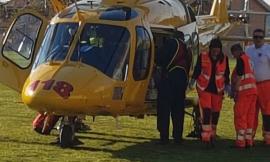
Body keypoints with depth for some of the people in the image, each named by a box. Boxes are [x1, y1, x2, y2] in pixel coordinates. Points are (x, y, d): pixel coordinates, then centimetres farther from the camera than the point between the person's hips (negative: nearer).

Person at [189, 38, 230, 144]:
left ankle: (212, 134, 25)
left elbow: (226, 74, 9)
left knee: (216, 112, 8)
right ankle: (205, 136, -13)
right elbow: (197, 70, 2)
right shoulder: (202, 57, -4)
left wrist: (227, 85, -2)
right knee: (206, 111, -13)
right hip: (204, 88, -3)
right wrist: (192, 81, -11)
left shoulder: (224, 59, 2)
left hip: (218, 89, 3)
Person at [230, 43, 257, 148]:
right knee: (250, 116, 10)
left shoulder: (241, 59, -5)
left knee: (240, 116, -6)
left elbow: (239, 77, -12)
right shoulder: (248, 59, 22)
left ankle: (240, 141, -8)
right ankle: (249, 140, 11)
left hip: (244, 92, -9)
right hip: (253, 90, 9)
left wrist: (235, 91, -11)